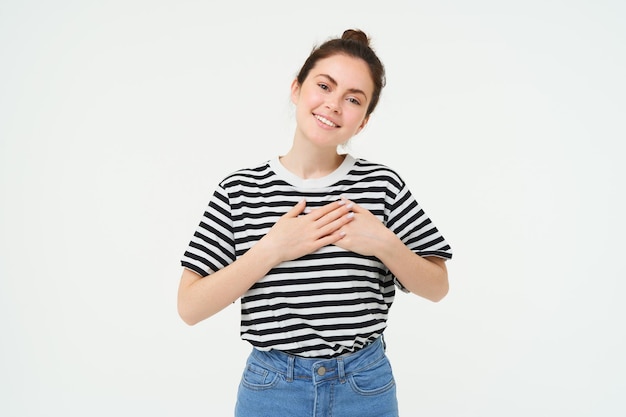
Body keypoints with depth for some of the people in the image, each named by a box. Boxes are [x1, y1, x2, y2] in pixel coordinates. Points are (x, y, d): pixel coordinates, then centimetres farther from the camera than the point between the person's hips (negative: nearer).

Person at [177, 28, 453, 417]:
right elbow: (190, 307, -10)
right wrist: (272, 250, -21)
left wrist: (385, 245, -18)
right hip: (271, 386, 0)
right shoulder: (240, 190, -8)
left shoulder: (383, 184, -7)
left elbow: (437, 288, -1)